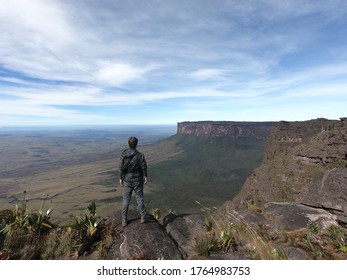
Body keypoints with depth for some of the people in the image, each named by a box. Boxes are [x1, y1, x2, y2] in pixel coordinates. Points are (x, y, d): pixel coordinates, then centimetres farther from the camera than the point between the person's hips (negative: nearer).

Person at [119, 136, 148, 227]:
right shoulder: (140, 155, -16)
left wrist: (121, 178, 6)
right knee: (140, 198, 12)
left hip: (127, 180, 2)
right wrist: (145, 177, 5)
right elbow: (144, 167, -9)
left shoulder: (123, 154, -9)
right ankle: (143, 217, 21)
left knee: (126, 200, 13)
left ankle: (124, 220, 21)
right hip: (138, 180, -2)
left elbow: (121, 167, -5)